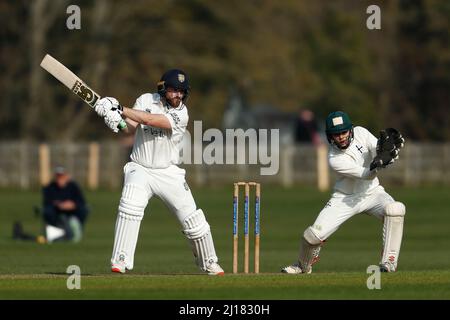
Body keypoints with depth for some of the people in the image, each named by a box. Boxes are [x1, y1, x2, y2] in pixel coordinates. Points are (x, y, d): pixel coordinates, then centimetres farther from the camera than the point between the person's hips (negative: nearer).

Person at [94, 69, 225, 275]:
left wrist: (120, 109, -30)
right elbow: (131, 127, -10)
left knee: (192, 219, 0)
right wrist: (116, 118, -31)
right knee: (130, 206, -27)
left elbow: (150, 120, -25)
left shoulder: (181, 114, -12)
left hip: (169, 173, 0)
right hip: (140, 170, 0)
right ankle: (120, 262, -25)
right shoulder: (146, 100, 0)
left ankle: (209, 263, 23)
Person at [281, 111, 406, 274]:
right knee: (314, 234, -14)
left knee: (396, 209, -29)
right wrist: (378, 163, -50)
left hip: (372, 193, 3)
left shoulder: (360, 133, -13)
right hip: (345, 199, -3)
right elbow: (366, 174, -29)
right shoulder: (334, 159, -23)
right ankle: (303, 265, 20)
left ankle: (388, 262, -20)